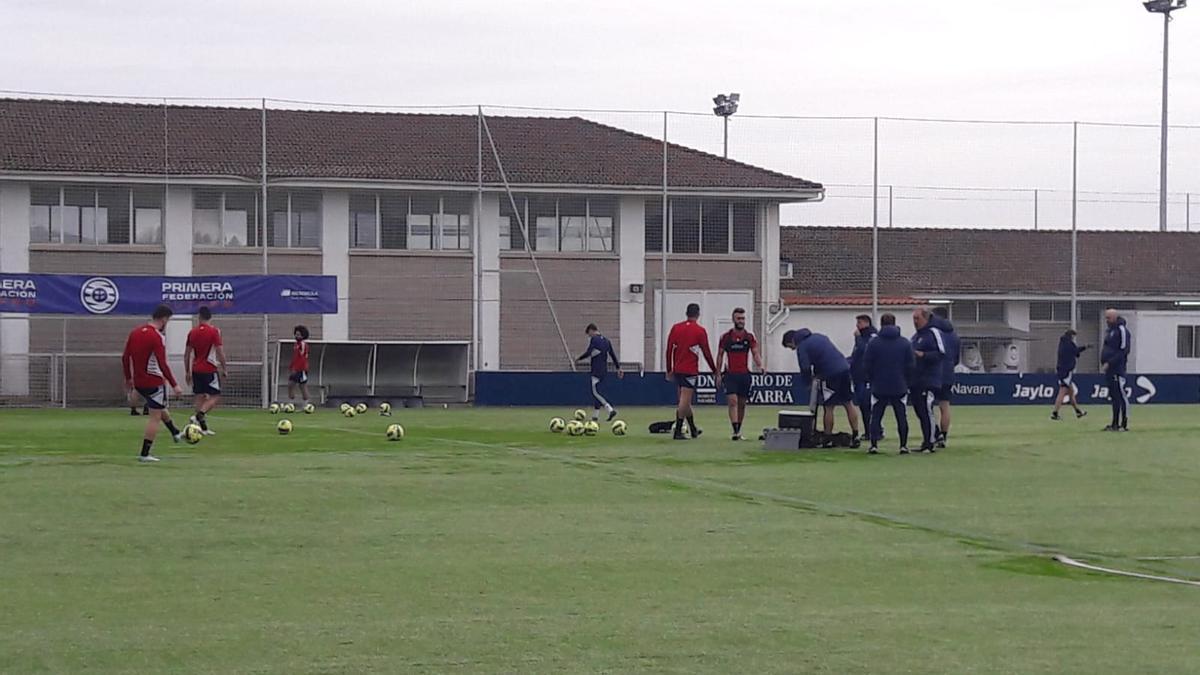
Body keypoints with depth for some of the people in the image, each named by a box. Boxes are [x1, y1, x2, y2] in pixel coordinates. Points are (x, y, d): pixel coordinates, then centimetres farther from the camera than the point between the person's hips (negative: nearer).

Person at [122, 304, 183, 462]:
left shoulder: (135, 332, 4)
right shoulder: (157, 337, -19)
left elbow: (125, 357, 9)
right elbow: (162, 365, -23)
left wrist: (128, 378, 21)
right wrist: (174, 385, -18)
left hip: (138, 382, 8)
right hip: (154, 382, -8)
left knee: (160, 407, 29)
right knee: (155, 417, 1)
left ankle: (176, 434, 45)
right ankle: (145, 454, 0)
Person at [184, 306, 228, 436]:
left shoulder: (192, 332, 6)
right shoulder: (214, 331, -9)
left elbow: (187, 354, 10)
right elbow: (220, 352, -12)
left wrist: (187, 372, 18)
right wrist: (224, 369, -3)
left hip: (196, 370, 5)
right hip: (210, 369, -5)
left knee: (200, 397, 10)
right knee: (215, 396, 1)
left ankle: (203, 427, 7)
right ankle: (199, 416, -21)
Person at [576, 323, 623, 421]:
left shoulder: (593, 339, -8)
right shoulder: (606, 340, 15)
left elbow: (588, 353, -17)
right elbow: (613, 355, 13)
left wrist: (578, 359, -1)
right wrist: (618, 368, 14)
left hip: (596, 371, -8)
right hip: (604, 371, 8)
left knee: (595, 392, -8)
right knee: (595, 391, 14)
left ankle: (610, 409, -23)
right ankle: (595, 416, 14)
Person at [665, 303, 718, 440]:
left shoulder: (675, 328, 5)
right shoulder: (700, 331, -7)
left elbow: (669, 350, 6)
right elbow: (706, 353, -5)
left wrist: (669, 370, 14)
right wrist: (716, 372, 4)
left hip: (677, 370, 5)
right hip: (690, 371, -5)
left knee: (684, 400, 16)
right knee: (684, 401, -6)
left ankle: (693, 430, 29)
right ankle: (678, 432, -10)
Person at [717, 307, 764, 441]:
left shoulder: (750, 337, 4)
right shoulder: (726, 337, 2)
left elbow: (755, 353, -2)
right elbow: (720, 355, 7)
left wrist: (760, 365, -22)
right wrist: (718, 374, 2)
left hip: (745, 374, 2)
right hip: (730, 374, -2)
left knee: (742, 404, 9)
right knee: (733, 401, -15)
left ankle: (738, 431, 20)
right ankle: (735, 431, -21)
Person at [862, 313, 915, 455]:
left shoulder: (873, 343, -6)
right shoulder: (905, 343, -1)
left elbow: (866, 366, -4)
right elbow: (912, 365, 1)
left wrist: (872, 380, 12)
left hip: (879, 388, -1)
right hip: (900, 387, 1)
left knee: (876, 417, 7)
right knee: (902, 417, 8)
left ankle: (874, 445, 1)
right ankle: (903, 445, 5)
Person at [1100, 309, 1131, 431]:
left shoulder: (1121, 329, -10)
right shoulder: (1109, 331, 19)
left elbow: (1123, 351, -16)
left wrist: (1109, 363, -18)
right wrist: (1104, 362, 11)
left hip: (1117, 369, -9)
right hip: (1109, 369, 9)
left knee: (1121, 396, -8)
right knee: (1114, 397, 11)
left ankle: (1124, 424, -8)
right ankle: (1115, 424, 14)